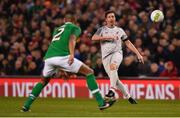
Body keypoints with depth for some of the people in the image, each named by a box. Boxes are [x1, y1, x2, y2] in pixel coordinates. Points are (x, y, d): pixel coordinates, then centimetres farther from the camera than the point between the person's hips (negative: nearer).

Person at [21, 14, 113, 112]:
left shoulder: (57, 29, 36)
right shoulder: (75, 28, 18)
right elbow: (72, 40, -4)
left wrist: (62, 69, 46)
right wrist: (72, 54, -19)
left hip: (48, 57, 6)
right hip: (62, 56, -6)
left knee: (44, 81, 31)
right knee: (89, 72, 3)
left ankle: (26, 106, 24)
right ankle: (101, 103, -6)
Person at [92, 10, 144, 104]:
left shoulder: (119, 30, 16)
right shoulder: (102, 30, 10)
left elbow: (128, 43, 21)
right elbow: (94, 38, -9)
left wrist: (138, 54, 17)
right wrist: (108, 37, -15)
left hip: (117, 53, -1)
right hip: (106, 56, 1)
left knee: (113, 66, -35)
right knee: (114, 78, -4)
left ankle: (112, 90, -41)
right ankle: (128, 96, 11)